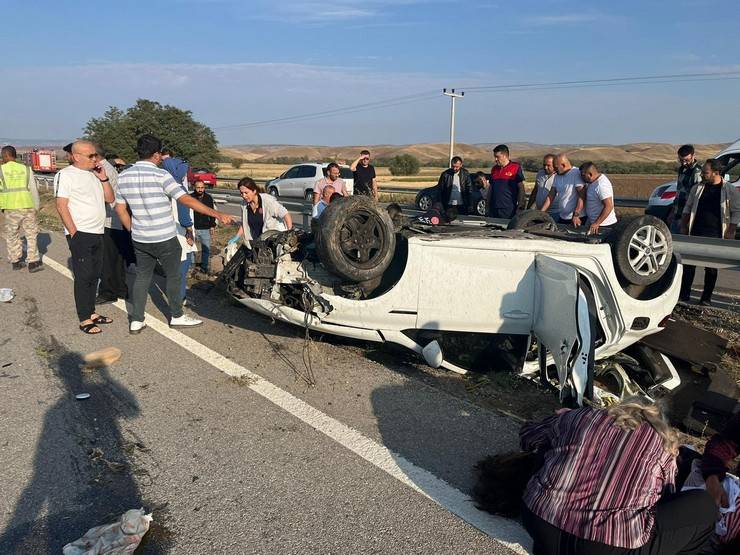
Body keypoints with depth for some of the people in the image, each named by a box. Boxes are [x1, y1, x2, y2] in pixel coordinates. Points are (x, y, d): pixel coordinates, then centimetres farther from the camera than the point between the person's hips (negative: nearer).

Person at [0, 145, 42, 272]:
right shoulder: (26, 169, 2)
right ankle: (33, 262, 5)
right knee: (31, 234, 9)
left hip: (11, 208, 0)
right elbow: (34, 190, 2)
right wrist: (36, 207, 11)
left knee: (12, 235, 14)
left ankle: (15, 261, 20)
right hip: (28, 206, 1)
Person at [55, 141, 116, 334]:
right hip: (80, 234, -7)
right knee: (83, 277, -3)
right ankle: (84, 320, 4)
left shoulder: (94, 173, 13)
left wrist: (103, 178, -2)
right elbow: (61, 206, -11)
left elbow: (110, 198, 12)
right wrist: (74, 233, -14)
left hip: (98, 233, 7)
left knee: (95, 275, 12)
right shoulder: (66, 174, -7)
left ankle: (91, 312, 22)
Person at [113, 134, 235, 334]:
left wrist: (133, 230, 19)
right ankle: (177, 316, 23)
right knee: (173, 276, 11)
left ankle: (136, 321, 17)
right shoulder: (160, 175, -16)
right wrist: (217, 215, -21)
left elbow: (120, 209, 8)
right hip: (165, 239, -5)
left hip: (140, 239, 6)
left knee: (142, 277, 15)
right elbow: (186, 200, -21)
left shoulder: (123, 176, 3)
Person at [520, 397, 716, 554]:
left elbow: (528, 435, 32)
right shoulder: (661, 441, 12)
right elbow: (663, 498, 27)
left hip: (539, 523, 3)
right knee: (704, 507, 16)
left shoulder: (583, 416, 17)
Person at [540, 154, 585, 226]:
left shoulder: (577, 173, -14)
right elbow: (551, 196, 11)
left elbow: (582, 196, -20)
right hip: (562, 217, 7)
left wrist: (576, 215, -25)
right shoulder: (557, 176, 10)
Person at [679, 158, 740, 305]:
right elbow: (688, 208, 12)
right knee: (689, 264, 1)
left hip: (715, 236, -2)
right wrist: (684, 226, 7)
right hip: (695, 234, 2)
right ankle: (684, 295, 8)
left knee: (711, 268, 7)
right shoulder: (697, 188, 6)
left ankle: (706, 298, 16)